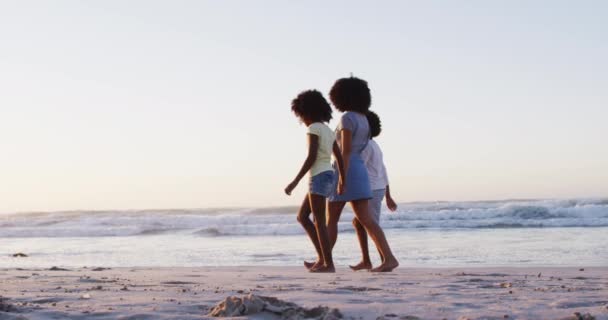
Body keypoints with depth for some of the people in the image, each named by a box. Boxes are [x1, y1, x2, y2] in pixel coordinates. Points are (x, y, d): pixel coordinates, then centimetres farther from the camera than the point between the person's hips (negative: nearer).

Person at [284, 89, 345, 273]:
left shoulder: (314, 128, -10)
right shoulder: (328, 130, 17)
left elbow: (311, 158, -18)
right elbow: (340, 159, 16)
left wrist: (295, 182, -18)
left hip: (319, 177, -9)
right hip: (328, 177, 9)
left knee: (319, 222, -5)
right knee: (302, 217, 13)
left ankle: (329, 264, -4)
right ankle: (322, 257, 10)